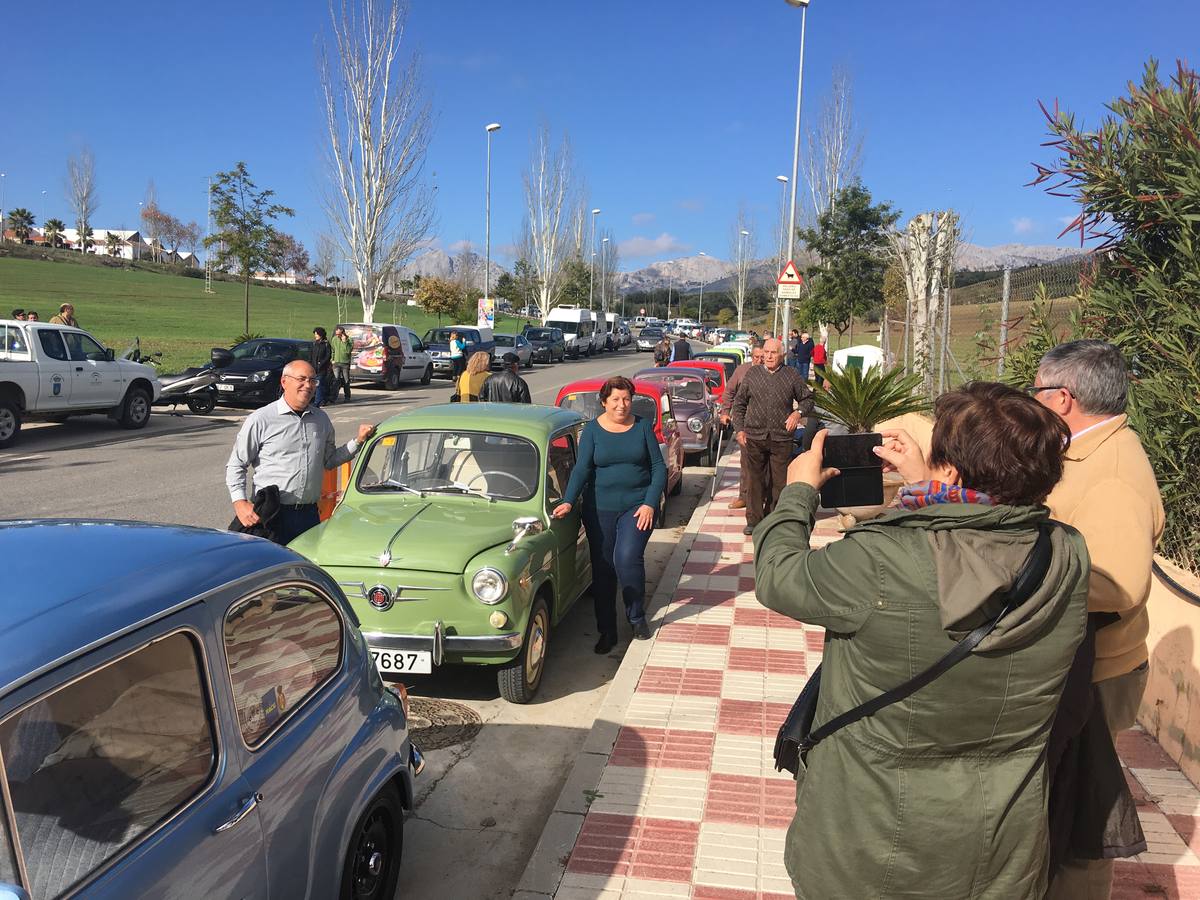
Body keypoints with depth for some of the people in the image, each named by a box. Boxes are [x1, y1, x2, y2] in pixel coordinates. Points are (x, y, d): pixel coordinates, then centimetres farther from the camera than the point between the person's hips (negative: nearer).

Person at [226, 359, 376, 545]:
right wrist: (240, 503, -12)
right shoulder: (260, 420, -3)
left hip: (309, 514, 5)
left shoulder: (322, 419, 14)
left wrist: (358, 441, 10)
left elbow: (329, 461, 23)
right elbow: (235, 465, 1)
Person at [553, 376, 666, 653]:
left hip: (637, 506, -1)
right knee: (602, 568, 5)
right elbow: (582, 468, -8)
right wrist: (568, 501, -23)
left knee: (627, 558, -18)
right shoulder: (592, 430, 0)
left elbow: (658, 467, 1)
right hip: (600, 509, 1)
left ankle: (637, 617, 7)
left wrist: (650, 504, -10)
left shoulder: (643, 427, 1)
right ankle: (607, 632, 17)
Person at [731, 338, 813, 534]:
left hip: (781, 438, 0)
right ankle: (754, 520, 14)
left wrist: (799, 412, -7)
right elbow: (739, 403, 11)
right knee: (755, 480, 5)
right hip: (754, 437, 0)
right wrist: (739, 429, 2)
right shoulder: (751, 374, 7)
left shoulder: (792, 375, 5)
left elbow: (807, 399, 13)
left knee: (779, 481, 4)